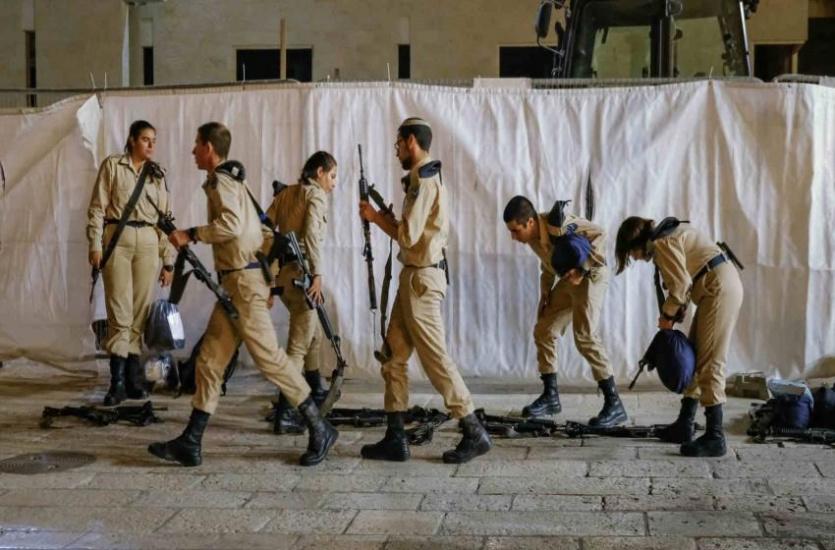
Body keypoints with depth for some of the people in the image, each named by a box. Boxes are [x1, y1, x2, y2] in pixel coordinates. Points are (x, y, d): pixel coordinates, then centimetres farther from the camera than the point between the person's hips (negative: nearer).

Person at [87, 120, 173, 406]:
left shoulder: (156, 176, 15)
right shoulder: (113, 166, 5)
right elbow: (97, 207, 1)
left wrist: (168, 260, 10)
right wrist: (95, 245, -8)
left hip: (148, 242, 3)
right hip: (118, 239, -3)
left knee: (141, 310, 0)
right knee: (120, 311, -8)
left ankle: (133, 376, 8)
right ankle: (118, 381, -6)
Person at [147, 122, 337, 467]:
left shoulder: (221, 181, -9)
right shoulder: (233, 180, 21)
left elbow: (232, 224, -26)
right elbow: (254, 228, 23)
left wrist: (191, 235, -19)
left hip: (243, 280, -10)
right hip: (235, 283, 10)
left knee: (268, 357, -7)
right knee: (210, 361, 7)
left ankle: (319, 429, 0)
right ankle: (190, 444, 9)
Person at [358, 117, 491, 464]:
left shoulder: (423, 180, -14)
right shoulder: (426, 178, 17)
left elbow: (408, 236, -19)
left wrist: (375, 217, -7)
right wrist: (382, 218, 7)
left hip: (421, 279, -10)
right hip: (413, 277, 10)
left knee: (435, 358, -5)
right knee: (394, 355, 10)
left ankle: (475, 434, 2)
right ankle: (395, 439, 13)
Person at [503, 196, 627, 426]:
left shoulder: (557, 224, -26)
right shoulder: (533, 237, 1)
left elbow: (599, 234, -25)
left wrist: (583, 269, -30)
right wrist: (544, 296, 12)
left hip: (590, 277, -9)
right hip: (568, 280, 9)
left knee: (585, 336, -21)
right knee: (543, 331, 8)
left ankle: (614, 404, -17)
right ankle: (550, 396, 22)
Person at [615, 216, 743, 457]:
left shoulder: (661, 243, -12)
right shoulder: (669, 234, 18)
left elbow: (680, 284, -16)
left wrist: (667, 315, -2)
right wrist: (675, 315, 8)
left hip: (720, 290, -10)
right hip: (718, 289, 10)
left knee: (709, 364, -11)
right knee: (692, 359, 14)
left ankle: (715, 438, -11)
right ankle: (684, 425, 22)